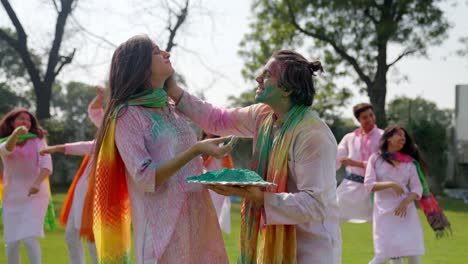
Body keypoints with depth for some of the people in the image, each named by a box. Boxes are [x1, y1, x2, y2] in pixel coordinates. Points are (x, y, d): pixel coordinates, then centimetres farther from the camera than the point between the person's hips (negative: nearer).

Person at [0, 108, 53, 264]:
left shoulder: (37, 141, -1)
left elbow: (47, 165, -15)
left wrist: (37, 183, -35)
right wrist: (15, 134, -44)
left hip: (35, 196, -3)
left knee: (29, 238, -17)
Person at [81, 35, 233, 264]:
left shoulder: (173, 109, 12)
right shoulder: (128, 115, -8)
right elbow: (145, 178, -18)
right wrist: (196, 150, -24)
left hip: (199, 221, 7)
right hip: (163, 228, -6)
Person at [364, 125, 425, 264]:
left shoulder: (408, 162, 8)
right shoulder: (376, 158, 2)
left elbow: (417, 188, 4)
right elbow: (368, 184, -6)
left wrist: (406, 202, -13)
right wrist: (390, 184, -19)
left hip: (406, 209, 3)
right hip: (385, 211, -3)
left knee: (414, 252, -2)